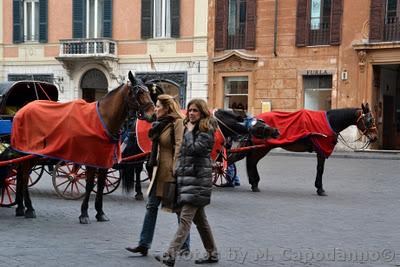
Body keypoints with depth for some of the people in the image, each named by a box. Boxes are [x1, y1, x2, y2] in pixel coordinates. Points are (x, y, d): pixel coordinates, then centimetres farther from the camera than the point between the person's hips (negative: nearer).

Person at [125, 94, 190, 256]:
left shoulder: (177, 123, -11)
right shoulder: (161, 124, 15)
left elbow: (179, 147, -18)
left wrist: (175, 169, -21)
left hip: (171, 172, -8)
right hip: (159, 171, 9)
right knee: (151, 206, 5)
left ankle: (185, 246, 16)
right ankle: (144, 245, 8)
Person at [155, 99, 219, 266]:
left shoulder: (207, 131, -8)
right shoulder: (189, 128, 19)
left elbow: (194, 148, -21)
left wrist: (189, 132, -9)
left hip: (198, 179, -9)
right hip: (185, 177, 9)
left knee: (185, 218, -14)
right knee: (199, 218, 13)